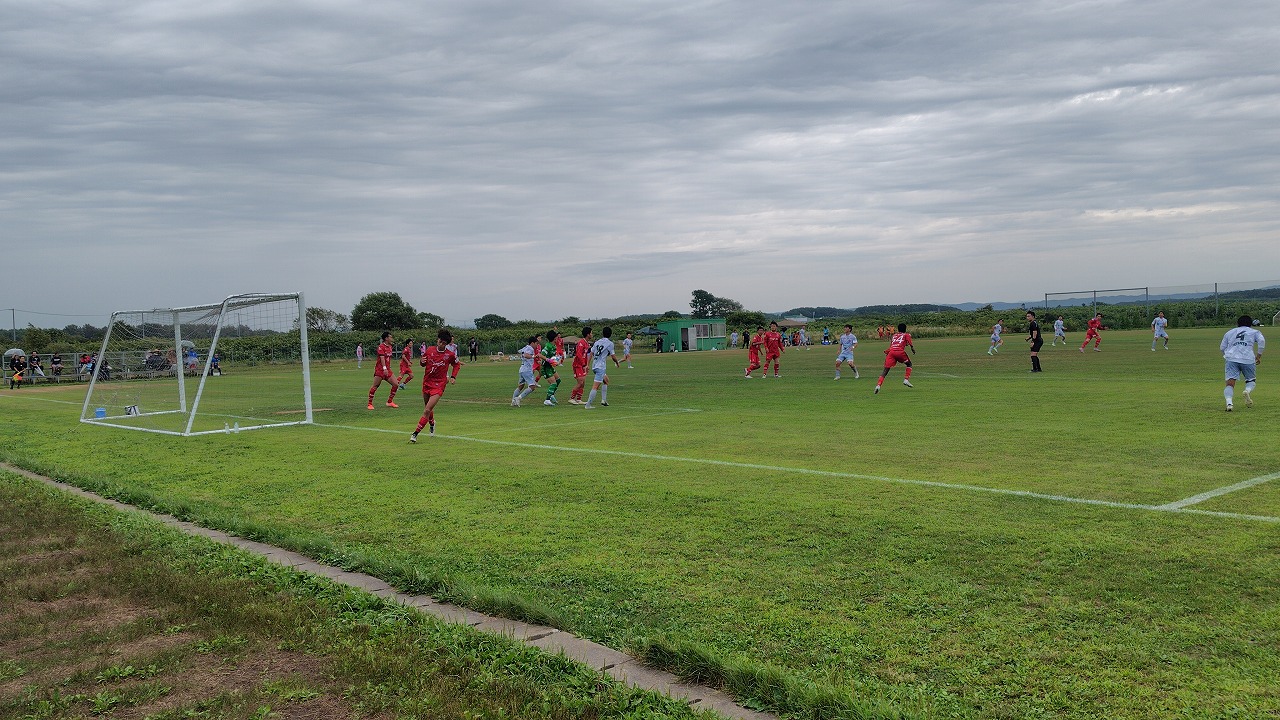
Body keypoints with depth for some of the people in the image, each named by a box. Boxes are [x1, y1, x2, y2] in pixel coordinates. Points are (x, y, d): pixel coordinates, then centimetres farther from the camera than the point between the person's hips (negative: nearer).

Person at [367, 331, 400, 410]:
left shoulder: (390, 347, 13)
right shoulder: (381, 347, -12)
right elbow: (382, 358, -23)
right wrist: (384, 368, -33)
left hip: (387, 370, 8)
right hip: (380, 370, -8)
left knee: (396, 385, 1)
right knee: (375, 386, -6)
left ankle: (389, 402, 13)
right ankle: (370, 404, 2)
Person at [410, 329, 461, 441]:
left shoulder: (451, 355, -8)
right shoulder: (430, 350, -1)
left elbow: (456, 365, 11)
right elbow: (423, 364, 12)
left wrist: (453, 376, -2)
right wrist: (422, 362, -11)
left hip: (438, 385, -4)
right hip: (426, 382, 4)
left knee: (427, 410, -15)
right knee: (427, 408, 20)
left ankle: (415, 434, -11)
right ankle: (432, 424, 51)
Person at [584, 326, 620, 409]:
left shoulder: (597, 342, 12)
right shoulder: (610, 343, -6)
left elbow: (591, 353, 10)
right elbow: (613, 356, -3)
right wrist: (617, 363, 16)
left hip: (594, 366, 8)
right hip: (601, 367, -8)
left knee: (606, 380, 26)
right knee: (595, 386, -10)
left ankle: (603, 400, 24)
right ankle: (588, 405, -16)